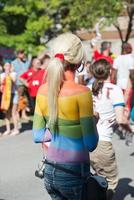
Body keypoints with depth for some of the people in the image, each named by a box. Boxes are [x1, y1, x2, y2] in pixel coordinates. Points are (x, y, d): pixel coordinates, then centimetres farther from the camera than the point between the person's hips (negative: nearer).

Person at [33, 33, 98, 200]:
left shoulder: (43, 90, 0)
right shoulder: (81, 92, -17)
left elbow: (38, 136, 6)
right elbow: (91, 144, -15)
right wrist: (94, 120, 1)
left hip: (49, 172, 6)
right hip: (73, 173, -6)